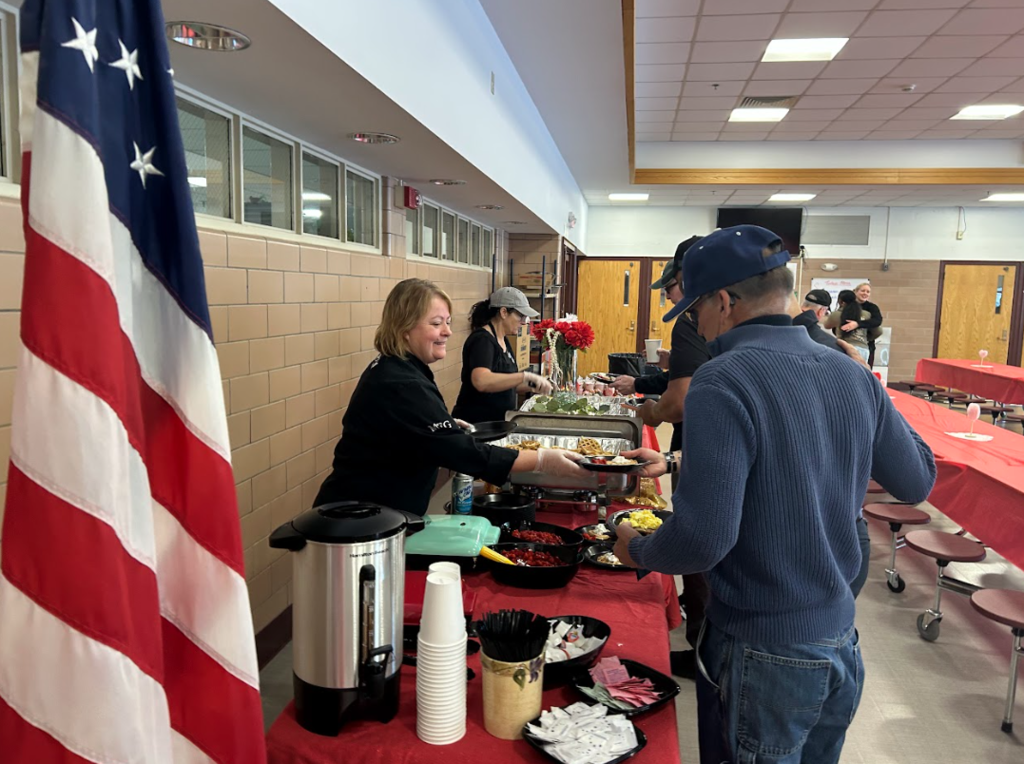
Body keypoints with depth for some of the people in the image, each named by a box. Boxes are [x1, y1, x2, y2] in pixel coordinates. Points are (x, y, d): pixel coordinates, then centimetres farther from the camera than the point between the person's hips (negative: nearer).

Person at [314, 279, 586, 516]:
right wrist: (541, 461, -30)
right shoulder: (400, 386, -26)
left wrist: (448, 425, 17)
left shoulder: (392, 368, 6)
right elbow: (459, 451, -31)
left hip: (376, 513, 10)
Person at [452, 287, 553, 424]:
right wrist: (526, 376, -33)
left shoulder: (503, 340, 10)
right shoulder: (482, 340, -17)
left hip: (496, 421, 9)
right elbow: (481, 382, -34)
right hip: (476, 423, -9)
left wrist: (532, 386, 3)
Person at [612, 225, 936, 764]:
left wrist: (635, 550, -8)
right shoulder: (853, 376, -2)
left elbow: (702, 539, -28)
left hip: (764, 658, -6)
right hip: (841, 645, 7)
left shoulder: (725, 381, -23)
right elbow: (916, 482, 11)